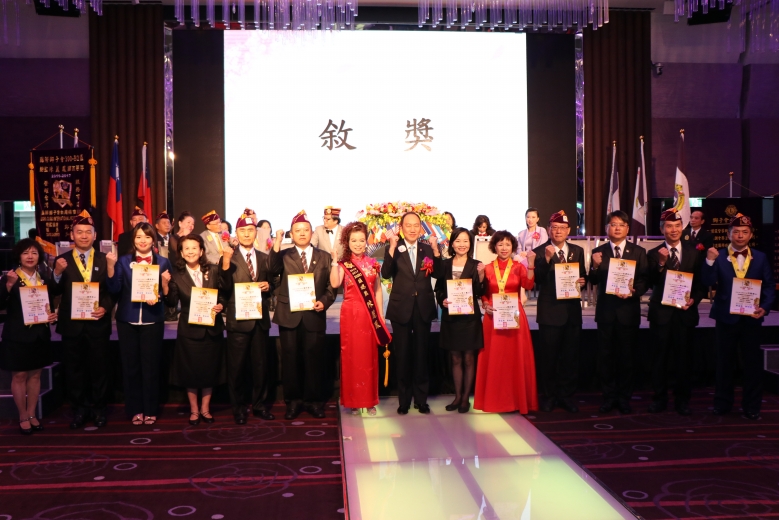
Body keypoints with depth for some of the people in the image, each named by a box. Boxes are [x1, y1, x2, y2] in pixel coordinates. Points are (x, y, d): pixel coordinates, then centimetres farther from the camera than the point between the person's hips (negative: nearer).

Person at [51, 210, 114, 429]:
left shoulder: (104, 259, 3)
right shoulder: (62, 260, 4)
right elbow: (55, 292, -3)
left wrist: (106, 307, -17)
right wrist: (57, 273, -20)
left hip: (98, 323, -1)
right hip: (71, 324, 1)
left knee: (100, 367, 7)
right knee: (74, 368, 10)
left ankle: (99, 409, 20)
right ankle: (79, 409, 23)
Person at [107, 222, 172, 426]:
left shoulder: (162, 262, 4)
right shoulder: (123, 261, 6)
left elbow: (167, 294, 4)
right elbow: (114, 289, -5)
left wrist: (165, 282, -16)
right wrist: (111, 265, -14)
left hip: (152, 320, -1)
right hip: (127, 320, 1)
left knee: (151, 365, 3)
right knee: (130, 365, 5)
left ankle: (150, 410, 14)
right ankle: (135, 410, 16)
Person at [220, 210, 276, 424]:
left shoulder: (264, 258, 10)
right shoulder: (229, 259, -2)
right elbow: (225, 289, -15)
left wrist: (268, 286, -5)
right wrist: (225, 263, -27)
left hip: (260, 318, 3)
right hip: (238, 319, -3)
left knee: (261, 364, 10)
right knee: (237, 366, 4)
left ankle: (260, 405, 23)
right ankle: (239, 408, 19)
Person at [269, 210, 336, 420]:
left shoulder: (324, 257, 11)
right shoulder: (284, 255, 7)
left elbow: (331, 287, 8)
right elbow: (273, 270, -15)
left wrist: (324, 301, -11)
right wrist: (277, 243, -24)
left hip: (314, 316, 0)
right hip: (289, 316, 0)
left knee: (313, 359, 4)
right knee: (290, 360, 6)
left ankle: (313, 401, 18)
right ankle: (293, 401, 18)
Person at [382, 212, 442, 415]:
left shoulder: (428, 249, 4)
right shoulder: (393, 249, -1)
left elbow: (438, 274, -8)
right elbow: (385, 273, -16)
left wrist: (436, 250, -20)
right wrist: (392, 248, -25)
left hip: (424, 308, 2)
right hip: (401, 308, -1)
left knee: (421, 354, 10)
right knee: (402, 355, 7)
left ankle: (421, 398, 22)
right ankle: (404, 400, 19)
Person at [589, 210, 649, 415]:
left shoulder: (638, 252, 4)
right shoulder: (598, 252, 4)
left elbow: (644, 280, 0)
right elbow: (593, 281, -3)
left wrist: (633, 291, -18)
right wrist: (595, 266, -22)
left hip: (628, 309, 0)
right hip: (606, 310, 0)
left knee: (626, 356, 7)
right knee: (605, 355, 4)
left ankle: (624, 398, 19)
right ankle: (609, 397, 16)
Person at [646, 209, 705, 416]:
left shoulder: (694, 252, 5)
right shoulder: (654, 254, 0)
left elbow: (702, 283, 6)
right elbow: (651, 283, -12)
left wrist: (694, 299, -11)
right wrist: (660, 263, -26)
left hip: (685, 312, 1)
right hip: (661, 312, -1)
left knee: (684, 358, 8)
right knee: (659, 358, 6)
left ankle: (682, 400, 21)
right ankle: (659, 398, 18)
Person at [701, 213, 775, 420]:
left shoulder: (761, 258, 4)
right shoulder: (718, 257, -2)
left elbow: (769, 287, 3)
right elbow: (708, 283, -14)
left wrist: (764, 307, -13)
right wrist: (709, 261, -29)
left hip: (751, 318, 1)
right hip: (726, 317, -1)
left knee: (752, 362, 7)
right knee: (724, 361, 9)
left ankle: (751, 407, 18)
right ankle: (722, 403, 21)